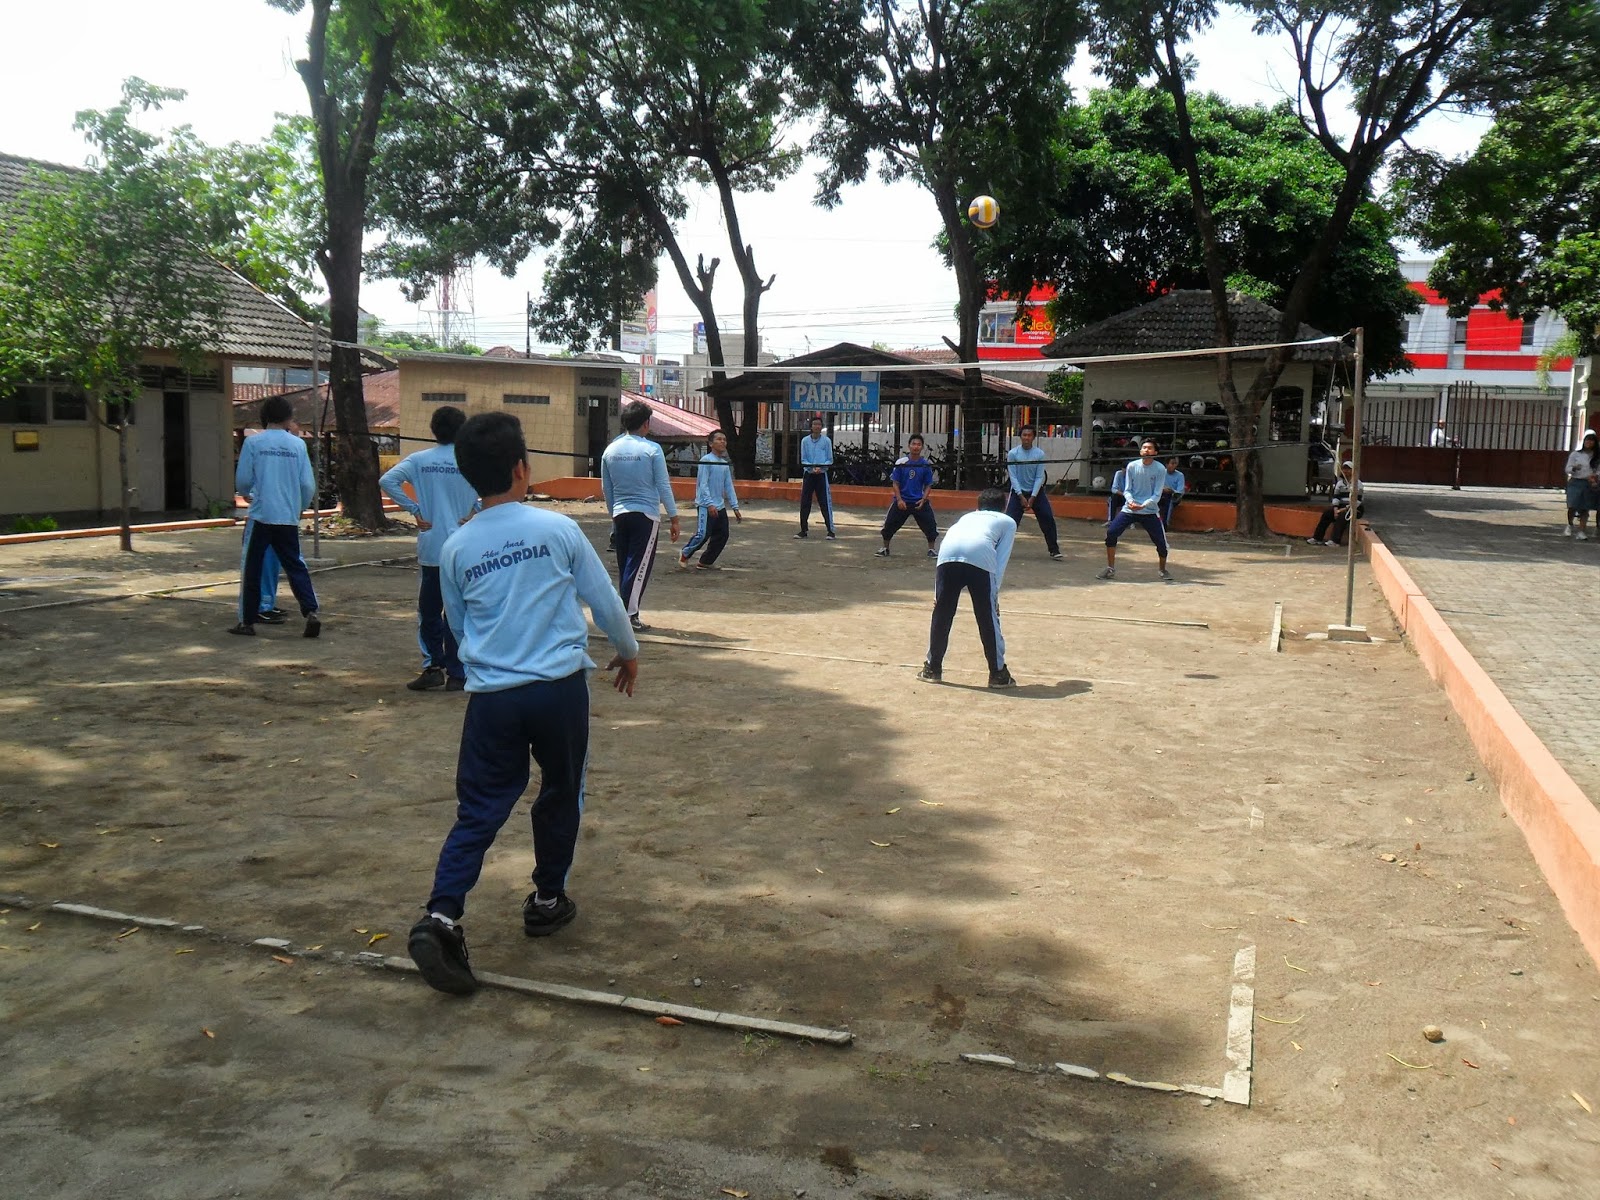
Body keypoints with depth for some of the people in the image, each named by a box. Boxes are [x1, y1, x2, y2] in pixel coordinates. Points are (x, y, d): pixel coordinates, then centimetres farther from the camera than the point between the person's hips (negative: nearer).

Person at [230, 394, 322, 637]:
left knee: (252, 569, 8)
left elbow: (242, 480, -3)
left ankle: (247, 622, 12)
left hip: (261, 516, -2)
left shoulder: (253, 443, -3)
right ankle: (311, 611, -7)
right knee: (295, 566, 10)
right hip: (288, 518, 2)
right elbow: (308, 485, 2)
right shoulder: (298, 445, 2)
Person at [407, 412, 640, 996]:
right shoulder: (558, 529, -5)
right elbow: (604, 600, 4)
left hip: (491, 695, 2)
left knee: (479, 810, 6)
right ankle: (547, 900, 30)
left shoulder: (455, 548, 2)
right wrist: (628, 650, 22)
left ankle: (441, 916, -9)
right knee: (560, 794, 19)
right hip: (561, 686, -1)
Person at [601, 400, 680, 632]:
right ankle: (629, 615, -7)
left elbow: (606, 488, 12)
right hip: (646, 514, -5)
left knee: (624, 566, 12)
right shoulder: (652, 449, -8)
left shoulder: (610, 450, 6)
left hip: (620, 515, 5)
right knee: (639, 567, -3)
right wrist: (674, 518, -1)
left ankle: (626, 611, 17)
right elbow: (663, 486, -7)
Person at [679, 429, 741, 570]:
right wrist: (710, 504, -24)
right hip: (705, 506, -8)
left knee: (722, 535, 4)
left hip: (720, 507, 8)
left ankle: (705, 562, 15)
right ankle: (684, 555, 10)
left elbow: (729, 487, 16)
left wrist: (735, 507, 10)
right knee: (703, 534, -13)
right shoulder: (706, 461, -9)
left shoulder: (725, 464, 14)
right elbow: (703, 485, -15)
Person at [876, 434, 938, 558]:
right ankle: (885, 549, 21)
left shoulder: (926, 464, -2)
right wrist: (899, 500, -12)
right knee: (889, 525, 2)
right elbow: (895, 483, -2)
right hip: (902, 501, 0)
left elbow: (928, 485, 4)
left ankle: (931, 550, 12)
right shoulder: (901, 462, -5)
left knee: (930, 525, -6)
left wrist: (923, 499, -11)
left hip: (919, 502, 0)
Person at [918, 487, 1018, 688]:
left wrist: (939, 592, 28)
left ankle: (932, 668, 23)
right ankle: (998, 673, 16)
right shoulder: (1008, 521, 32)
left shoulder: (967, 517, 41)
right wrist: (994, 593, 15)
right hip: (980, 557, -3)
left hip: (947, 554, 3)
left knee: (941, 614, 14)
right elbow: (1001, 560, 17)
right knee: (988, 618, 8)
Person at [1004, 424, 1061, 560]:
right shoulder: (1012, 453, -11)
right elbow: (1013, 476, -9)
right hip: (1018, 492, -1)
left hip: (1036, 492, 1)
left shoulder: (1039, 454, -8)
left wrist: (1032, 498, -14)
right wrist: (1021, 496, -15)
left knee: (1048, 520, -1)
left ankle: (1054, 550, 10)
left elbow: (1039, 477, -7)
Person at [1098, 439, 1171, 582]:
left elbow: (1157, 495, -11)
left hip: (1150, 511, -1)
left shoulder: (1160, 469, -9)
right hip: (1129, 509, 2)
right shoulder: (1132, 466, -3)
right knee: (1111, 533, -13)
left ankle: (1162, 569, 24)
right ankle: (1110, 569, 0)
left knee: (1161, 542, -6)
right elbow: (1127, 490, -1)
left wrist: (1143, 505, -28)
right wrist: (1131, 501, -22)